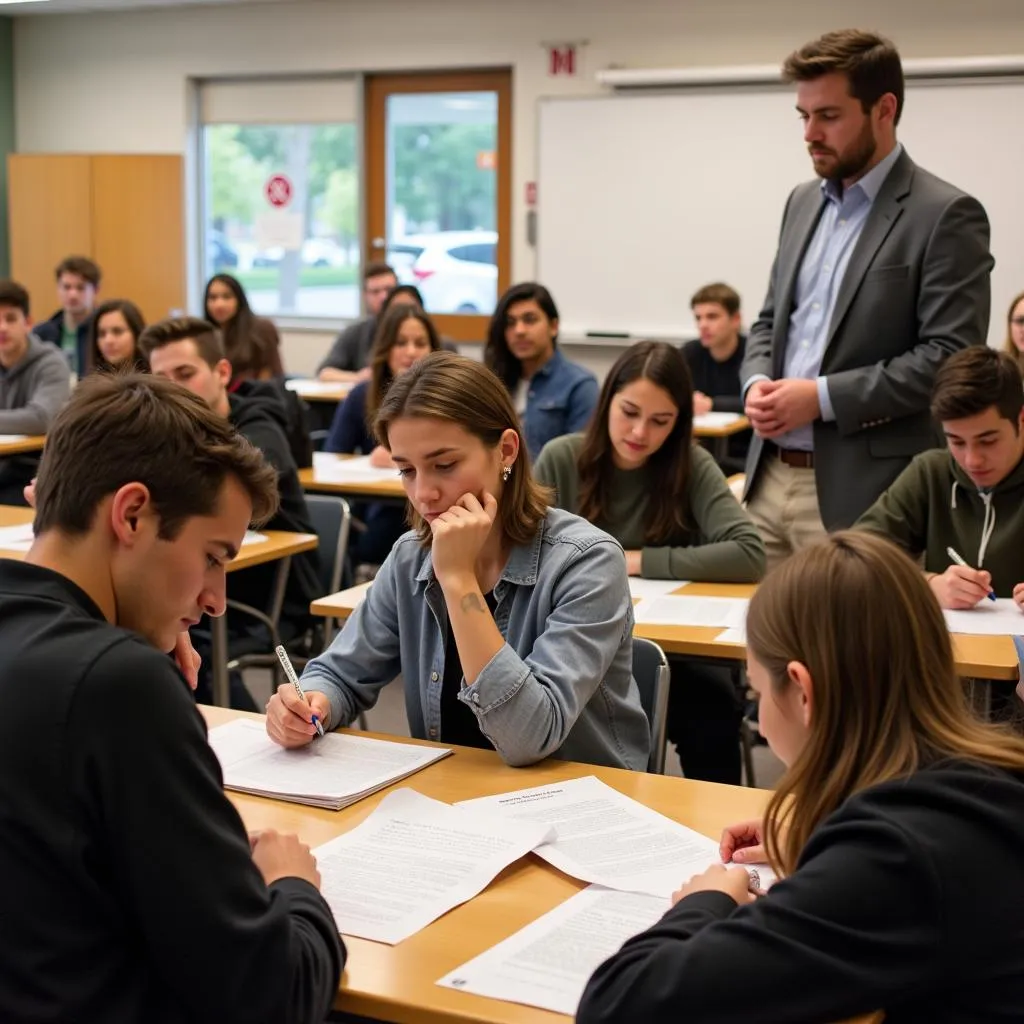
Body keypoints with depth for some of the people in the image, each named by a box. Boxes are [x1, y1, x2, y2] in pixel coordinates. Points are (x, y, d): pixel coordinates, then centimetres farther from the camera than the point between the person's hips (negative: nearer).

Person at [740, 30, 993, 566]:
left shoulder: (945, 216, -8)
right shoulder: (803, 202, 15)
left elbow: (951, 357, -15)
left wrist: (823, 396, -18)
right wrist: (757, 382, -1)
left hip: (864, 492, -7)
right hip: (769, 479, 7)